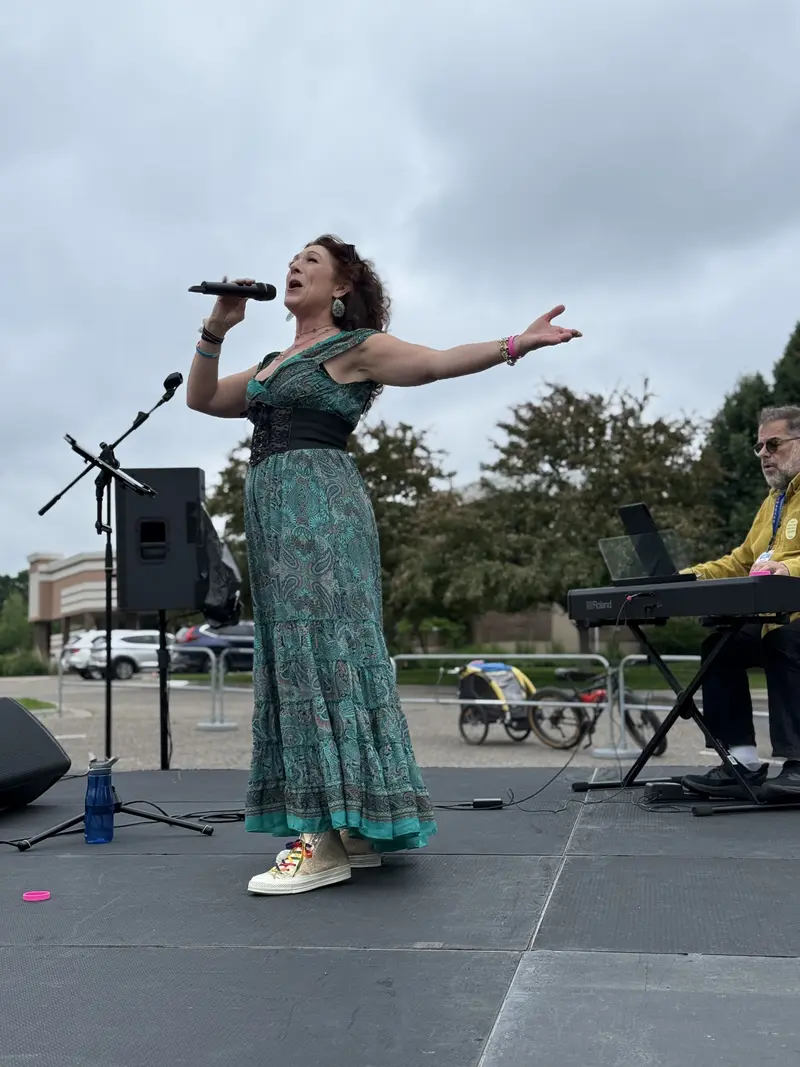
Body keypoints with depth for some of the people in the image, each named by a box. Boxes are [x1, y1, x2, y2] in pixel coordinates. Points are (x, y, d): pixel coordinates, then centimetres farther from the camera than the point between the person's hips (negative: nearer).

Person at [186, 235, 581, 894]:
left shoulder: (356, 346, 2)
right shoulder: (275, 363, 25)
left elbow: (438, 361, -9)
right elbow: (202, 399, 26)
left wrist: (513, 345, -23)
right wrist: (216, 331, 14)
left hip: (320, 501, -8)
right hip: (272, 508, 8)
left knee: (320, 649, -14)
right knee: (295, 655, 6)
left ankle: (330, 840, -13)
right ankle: (354, 829, 12)